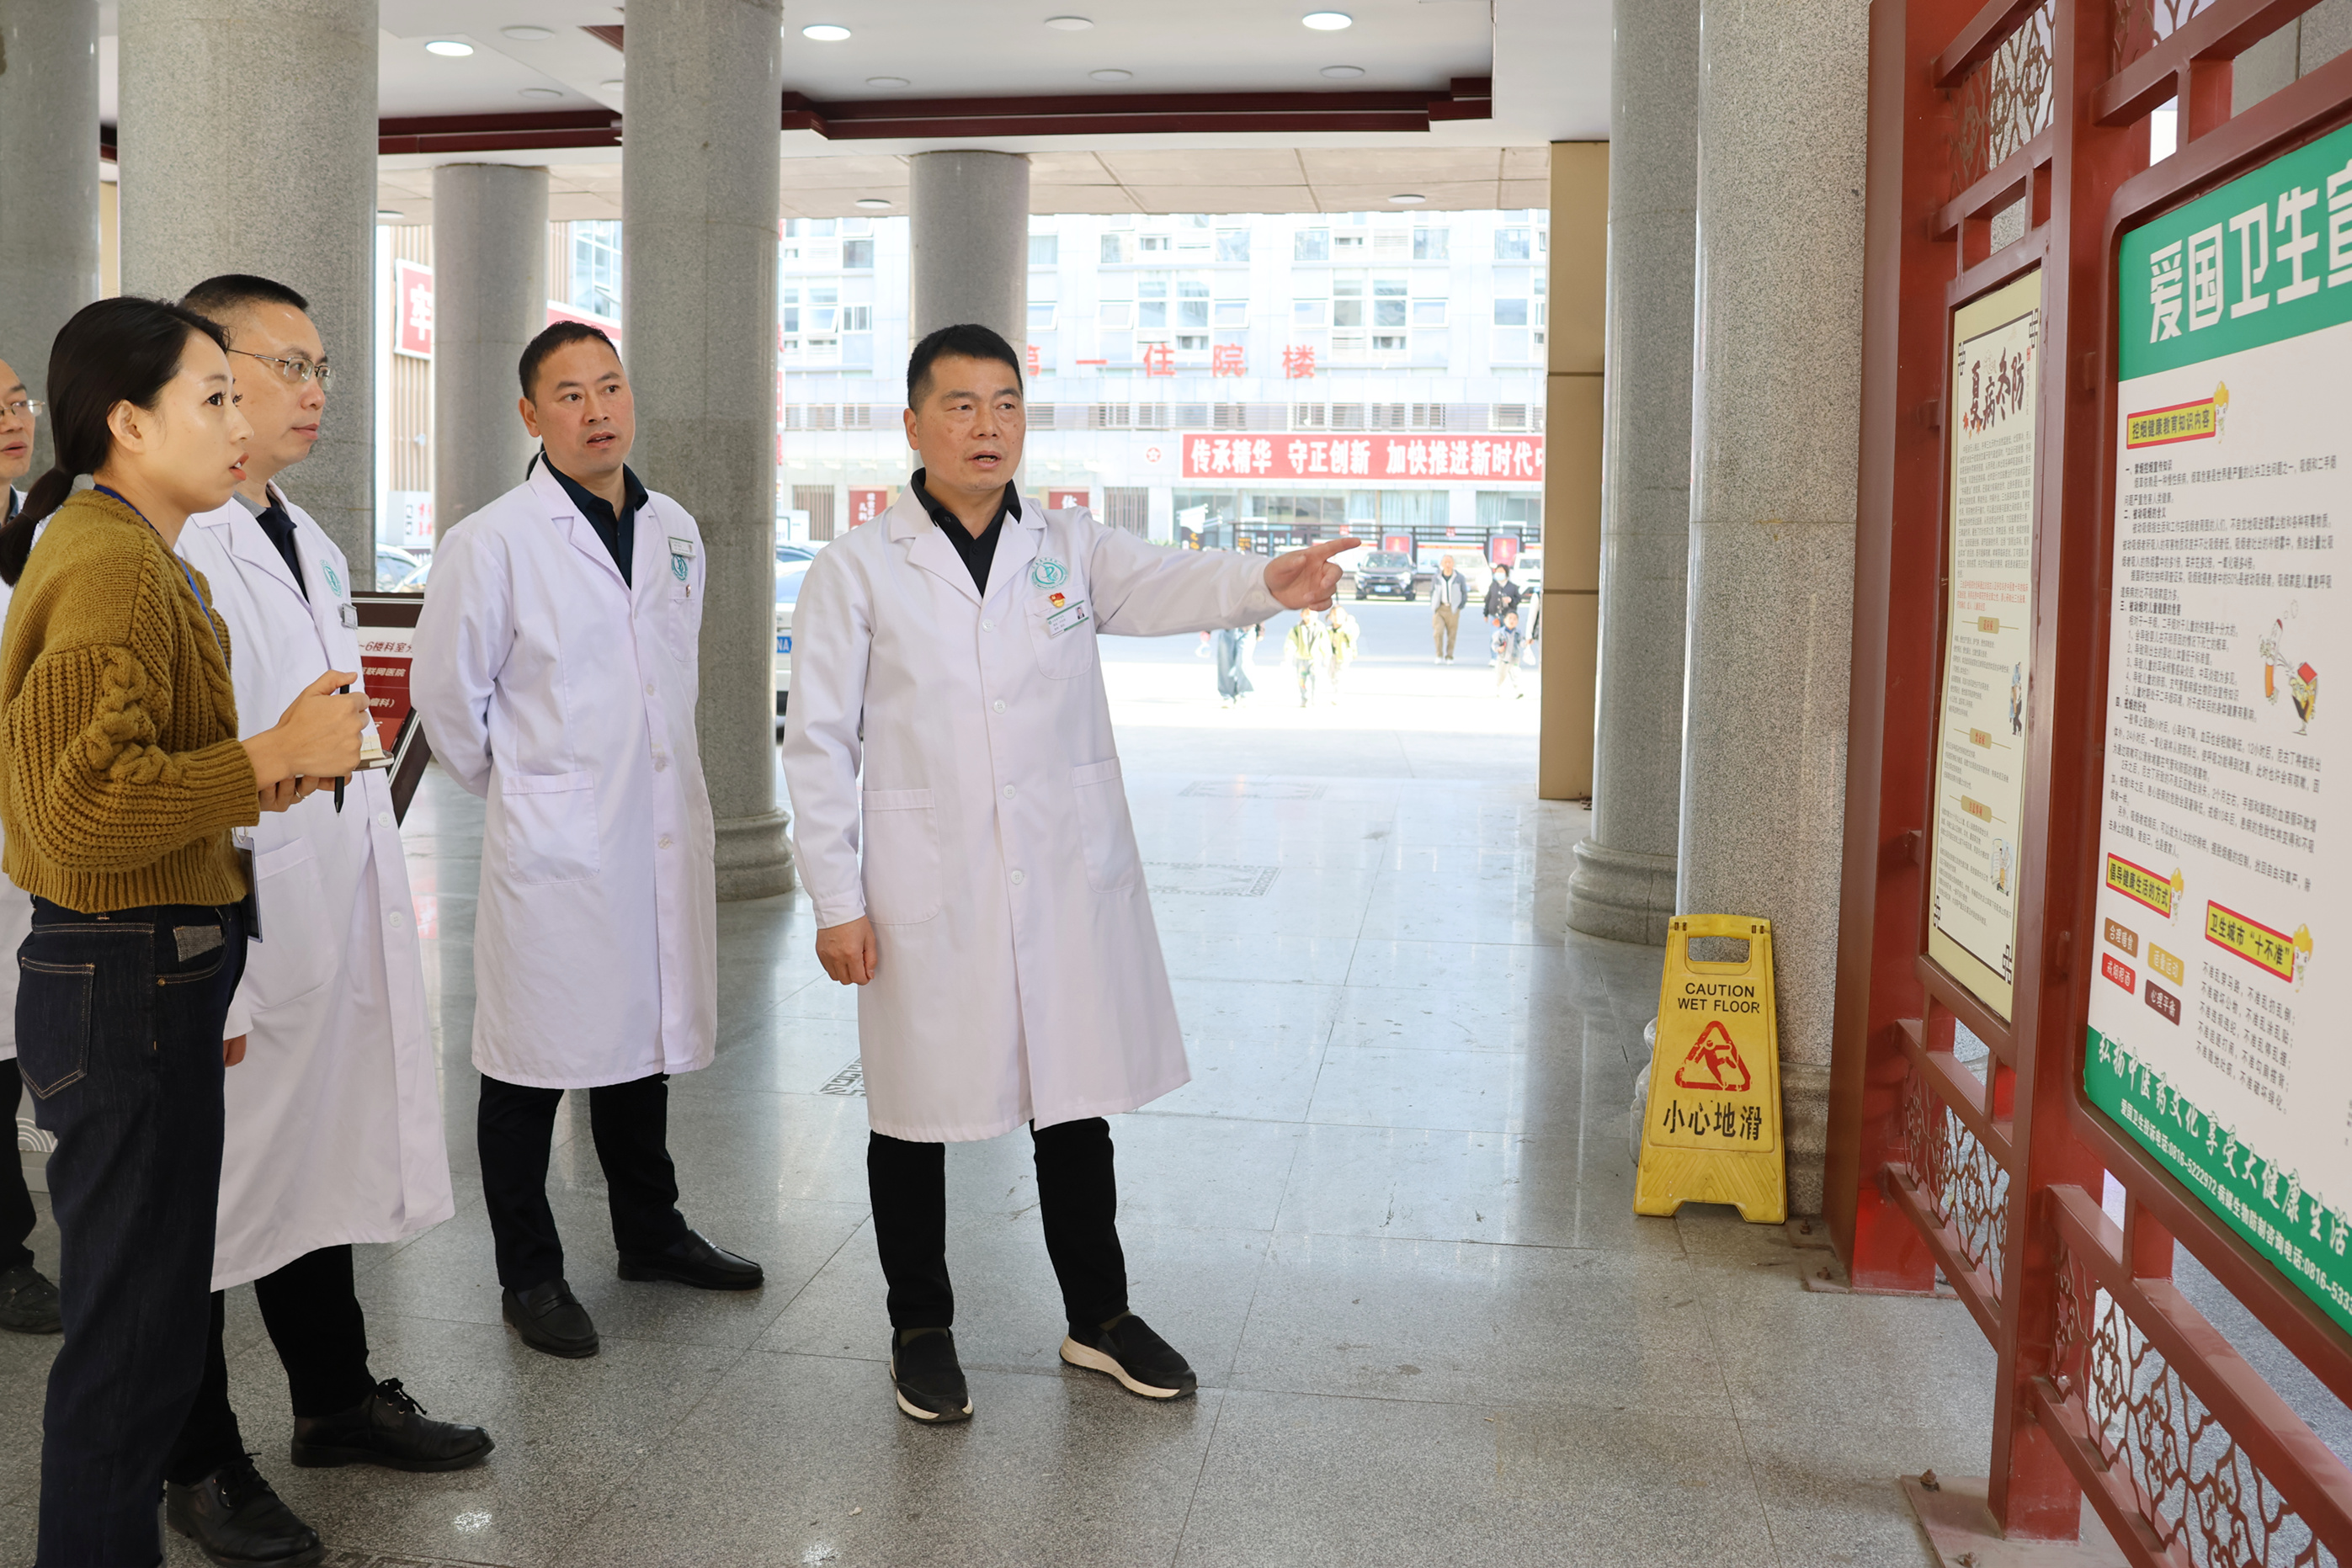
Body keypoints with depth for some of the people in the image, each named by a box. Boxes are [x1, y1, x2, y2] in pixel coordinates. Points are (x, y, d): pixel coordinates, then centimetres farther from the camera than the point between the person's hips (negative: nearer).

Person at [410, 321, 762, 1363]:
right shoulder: (492, 543, -10)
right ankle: (530, 1276, 20)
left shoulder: (675, 533, 8)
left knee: (644, 1044, 18)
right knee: (533, 1063, 5)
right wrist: (519, 791, 4)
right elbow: (446, 693, -5)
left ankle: (650, 1233, 35)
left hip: (664, 837, 6)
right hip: (551, 847, -6)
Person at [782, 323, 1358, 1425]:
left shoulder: (1070, 546, 5)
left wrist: (1269, 581, -35)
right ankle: (922, 1329, 30)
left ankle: (1099, 1318, 31)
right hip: (923, 897, -2)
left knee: (1076, 1105, 13)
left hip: (1068, 881, 2)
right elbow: (819, 743, -2)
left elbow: (1164, 586, -14)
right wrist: (835, 902, -7)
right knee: (914, 1114, 10)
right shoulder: (859, 570, -2)